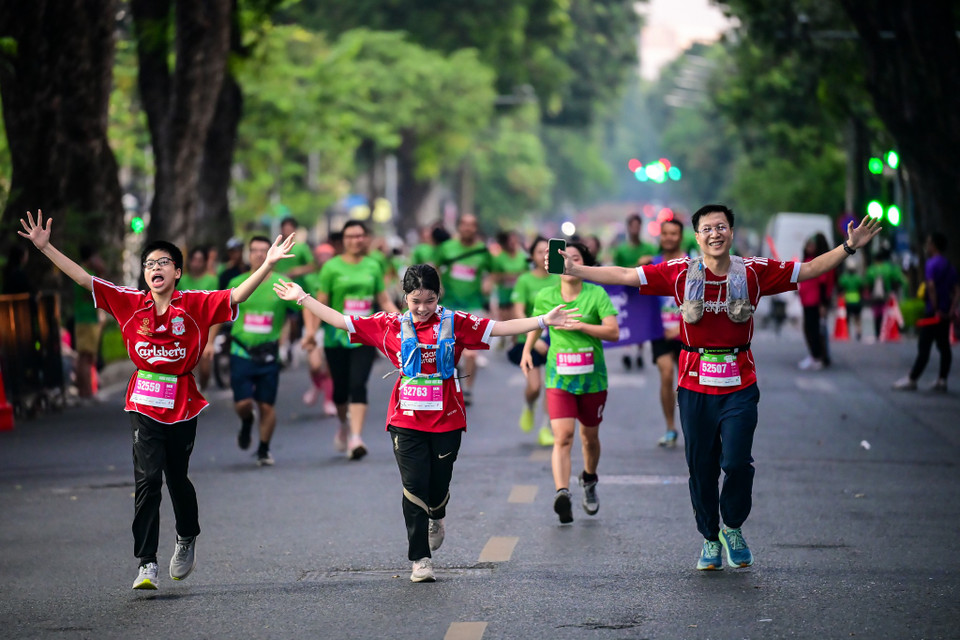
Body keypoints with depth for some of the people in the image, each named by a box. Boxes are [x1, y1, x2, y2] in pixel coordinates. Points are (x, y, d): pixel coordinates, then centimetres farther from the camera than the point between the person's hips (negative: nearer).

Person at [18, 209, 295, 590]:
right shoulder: (130, 303, 1)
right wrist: (45, 247, -3)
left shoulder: (195, 305, -3)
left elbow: (236, 296, -12)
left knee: (177, 478, 13)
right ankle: (147, 563, -9)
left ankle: (187, 538, 43)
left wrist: (268, 264, -24)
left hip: (182, 404, 0)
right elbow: (83, 279, 1)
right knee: (147, 478, -10)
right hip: (144, 404, 0)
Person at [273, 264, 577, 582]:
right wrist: (303, 298, 5)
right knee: (414, 487, -5)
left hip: (447, 419, 0)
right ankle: (420, 559, 4)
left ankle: (436, 518, 43)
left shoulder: (455, 323, 1)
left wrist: (543, 320, -11)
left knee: (439, 485, 6)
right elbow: (341, 321, 7)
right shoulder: (390, 325, 3)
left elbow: (501, 327, -3)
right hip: (406, 421, 0)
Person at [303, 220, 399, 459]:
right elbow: (320, 303, -1)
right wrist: (311, 330, -12)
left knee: (358, 386, -13)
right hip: (336, 337, -1)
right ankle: (344, 425, 37)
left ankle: (356, 438, -19)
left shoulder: (372, 266, 8)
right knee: (341, 388, 8)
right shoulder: (332, 267, 0)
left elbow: (384, 300, 12)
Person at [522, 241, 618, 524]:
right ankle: (562, 493, -30)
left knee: (590, 437, 15)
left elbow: (613, 332, -13)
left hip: (592, 378, 0)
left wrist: (580, 325, -21)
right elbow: (537, 322, 22)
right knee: (562, 437, -17)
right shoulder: (545, 297, 1)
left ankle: (589, 480, 43)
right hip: (559, 378, 0)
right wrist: (527, 350, 10)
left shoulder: (597, 295, -6)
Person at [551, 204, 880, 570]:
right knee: (701, 467, 6)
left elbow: (808, 270, 7)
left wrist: (848, 248, -1)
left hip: (739, 385, 0)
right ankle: (710, 539, 24)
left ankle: (732, 528, 16)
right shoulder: (680, 273, -1)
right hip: (695, 385, 1)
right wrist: (573, 270, 0)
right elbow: (624, 276, 3)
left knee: (737, 462, -11)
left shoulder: (754, 272, 0)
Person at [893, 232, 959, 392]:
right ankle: (942, 381, 9)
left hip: (933, 313, -8)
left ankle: (911, 379, 2)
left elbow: (931, 287, -22)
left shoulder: (931, 264, -11)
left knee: (923, 347, -3)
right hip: (945, 313, 8)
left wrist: (935, 309, -20)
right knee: (944, 347, 8)